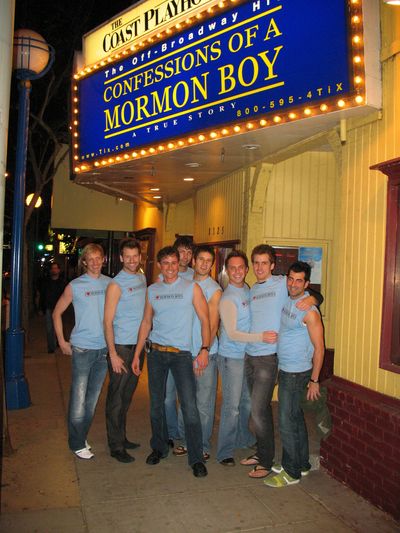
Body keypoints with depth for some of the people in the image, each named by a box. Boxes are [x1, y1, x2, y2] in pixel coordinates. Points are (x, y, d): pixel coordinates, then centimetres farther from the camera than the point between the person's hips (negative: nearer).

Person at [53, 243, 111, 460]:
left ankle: (81, 437, 28)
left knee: (93, 398, 13)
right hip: (82, 348, -3)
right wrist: (62, 341, -1)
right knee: (78, 397, -1)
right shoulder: (75, 286, -5)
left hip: (104, 348, 4)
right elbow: (57, 313, 3)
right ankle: (77, 444, 13)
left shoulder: (110, 284, 3)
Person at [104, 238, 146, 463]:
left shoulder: (143, 278, 9)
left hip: (138, 345, 6)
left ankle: (122, 438, 28)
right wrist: (113, 354, -17)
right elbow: (108, 322, -13)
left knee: (128, 395, 15)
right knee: (117, 398, 2)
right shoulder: (116, 285, -11)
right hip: (121, 346, -6)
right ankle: (116, 446, 11)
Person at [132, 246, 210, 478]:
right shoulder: (152, 290, 9)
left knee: (189, 406, -7)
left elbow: (205, 320, -4)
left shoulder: (192, 288, -1)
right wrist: (137, 354, 11)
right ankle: (159, 448, 30)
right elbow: (146, 323, 13)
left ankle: (197, 458, 4)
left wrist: (205, 350, -16)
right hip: (156, 353, 4)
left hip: (182, 353, -3)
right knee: (156, 403, 12)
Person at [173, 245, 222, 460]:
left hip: (205, 353, -5)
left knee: (204, 403, 3)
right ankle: (187, 440, 28)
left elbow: (213, 325, -9)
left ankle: (203, 446, 15)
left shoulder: (214, 289, -7)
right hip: (185, 352, 5)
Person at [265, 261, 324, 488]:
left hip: (297, 373, -8)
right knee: (296, 418, 17)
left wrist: (314, 380, -15)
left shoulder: (309, 310, -18)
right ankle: (302, 464, 31)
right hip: (285, 370, 8)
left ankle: (292, 472, 11)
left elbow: (319, 347, -16)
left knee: (287, 421, -2)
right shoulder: (287, 301, 6)